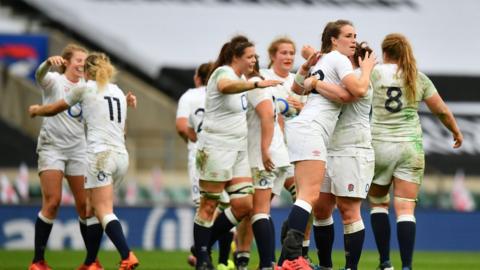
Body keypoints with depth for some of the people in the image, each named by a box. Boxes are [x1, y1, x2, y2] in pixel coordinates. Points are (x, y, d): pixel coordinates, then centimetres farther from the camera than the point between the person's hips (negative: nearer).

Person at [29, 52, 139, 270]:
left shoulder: (85, 88, 5)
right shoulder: (118, 92, 21)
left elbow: (53, 109, 18)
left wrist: (36, 110, 39)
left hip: (100, 154, -6)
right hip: (121, 155, 6)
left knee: (104, 212, -13)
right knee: (92, 209, 15)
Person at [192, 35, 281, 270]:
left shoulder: (241, 78, 14)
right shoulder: (223, 73, -14)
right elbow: (226, 86, -39)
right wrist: (257, 84, -53)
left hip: (238, 149, 9)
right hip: (216, 148, -9)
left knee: (244, 204, 2)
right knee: (209, 205, -3)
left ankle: (203, 245, 14)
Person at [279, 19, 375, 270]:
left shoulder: (322, 60, 25)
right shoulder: (338, 59, -3)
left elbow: (296, 89, 36)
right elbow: (359, 89, -15)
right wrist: (367, 68, 1)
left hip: (302, 127, 10)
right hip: (310, 129, -10)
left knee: (306, 197, 7)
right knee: (310, 195, -20)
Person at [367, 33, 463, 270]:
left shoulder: (375, 73, -2)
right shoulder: (419, 79, 6)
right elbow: (441, 110, 11)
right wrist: (456, 132, 26)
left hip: (379, 144, -1)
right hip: (410, 148, 1)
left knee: (378, 204, 16)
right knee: (405, 210, -2)